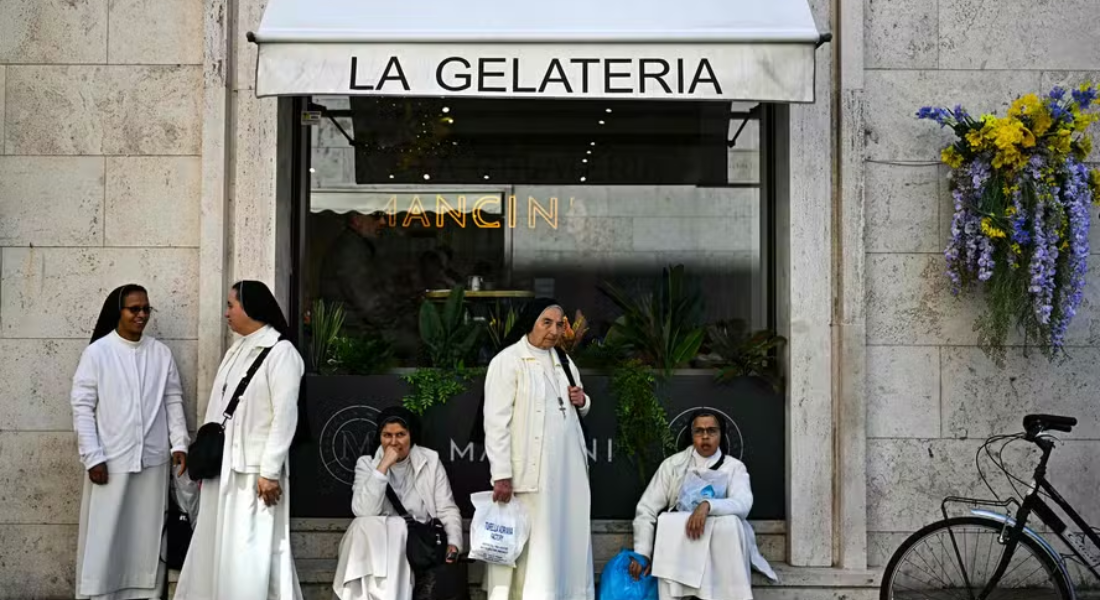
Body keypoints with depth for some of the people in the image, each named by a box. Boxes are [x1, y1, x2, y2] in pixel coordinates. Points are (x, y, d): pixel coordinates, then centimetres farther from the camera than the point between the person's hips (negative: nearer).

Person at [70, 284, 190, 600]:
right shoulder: (97, 352, -4)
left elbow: (173, 401, 9)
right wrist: (92, 456, -10)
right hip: (110, 461, -3)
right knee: (104, 536, 2)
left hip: (153, 459, 3)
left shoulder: (161, 353, 5)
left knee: (148, 534, 10)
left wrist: (179, 443, 1)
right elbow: (82, 406, -5)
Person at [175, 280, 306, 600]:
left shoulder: (280, 351, -9)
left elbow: (285, 416, -15)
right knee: (214, 548, 12)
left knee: (249, 553, -7)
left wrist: (269, 471, -18)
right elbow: (219, 410, 15)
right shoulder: (236, 350, 15)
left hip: (254, 469, -8)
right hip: (224, 467, 8)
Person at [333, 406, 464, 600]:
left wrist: (454, 543, -17)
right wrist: (383, 466, -19)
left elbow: (447, 510, 2)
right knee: (365, 526, -32)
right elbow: (363, 512, -17)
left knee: (447, 581, -30)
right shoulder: (367, 464, 1)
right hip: (383, 546, 1)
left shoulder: (430, 461, 3)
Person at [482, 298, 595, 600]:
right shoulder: (508, 361, -6)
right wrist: (501, 474, -18)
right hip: (531, 471, -6)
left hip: (568, 469, 7)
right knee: (530, 545, -5)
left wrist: (582, 401, 2)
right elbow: (496, 422, -12)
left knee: (566, 539, 7)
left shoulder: (563, 361, 16)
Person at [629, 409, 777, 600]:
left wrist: (707, 505, -32)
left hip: (721, 541, -1)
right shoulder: (673, 464, 6)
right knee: (666, 522, -30)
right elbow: (646, 510, 2)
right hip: (679, 540, 1)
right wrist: (642, 554, -9)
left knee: (730, 523, -31)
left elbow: (743, 505, -15)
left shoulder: (734, 467, 5)